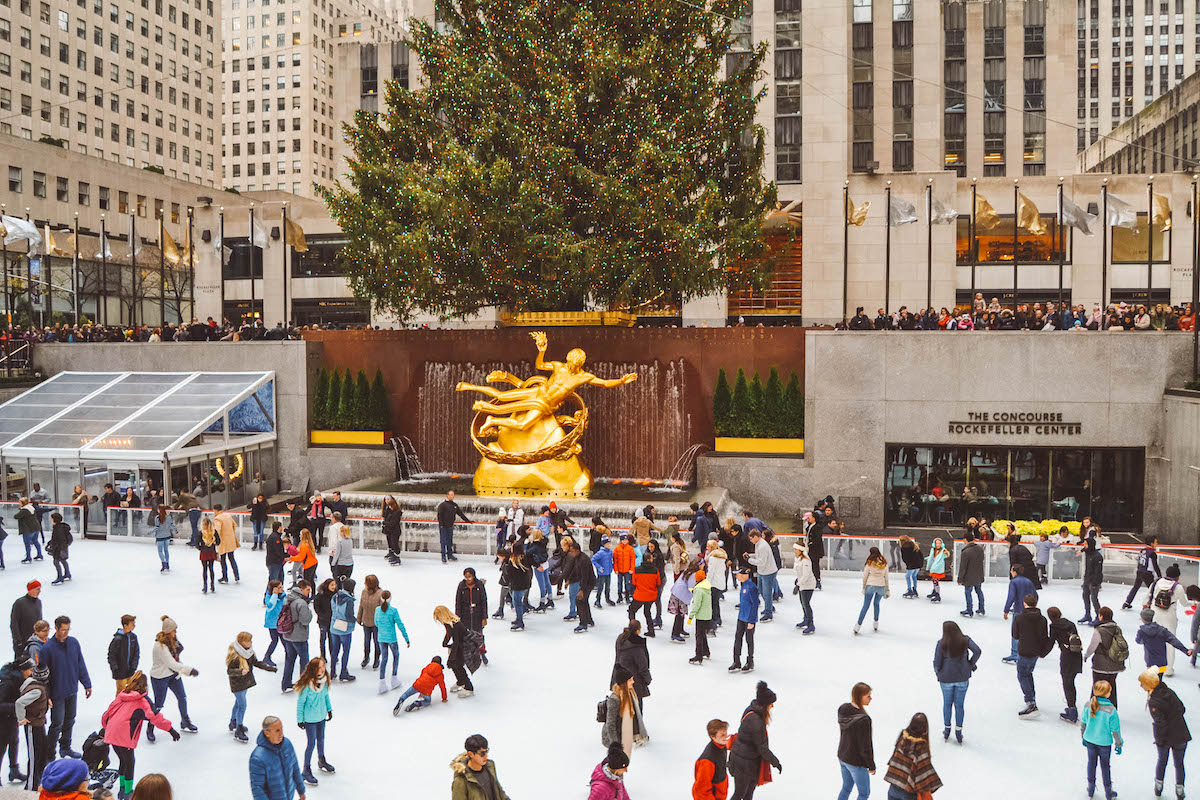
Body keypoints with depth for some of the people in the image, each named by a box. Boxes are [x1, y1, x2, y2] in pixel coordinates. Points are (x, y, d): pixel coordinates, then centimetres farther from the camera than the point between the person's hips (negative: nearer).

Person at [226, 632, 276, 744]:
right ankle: (238, 731, 4)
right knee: (242, 706, -7)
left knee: (238, 702, 24)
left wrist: (269, 668, 3)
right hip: (237, 684, -8)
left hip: (246, 681, 8)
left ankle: (233, 723, 44)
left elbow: (256, 663, 9)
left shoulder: (249, 651, -1)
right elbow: (229, 671, -23)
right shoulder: (234, 655, -25)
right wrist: (240, 671, -40)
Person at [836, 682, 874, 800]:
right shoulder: (863, 719, -32)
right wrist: (871, 766, -8)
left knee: (846, 788, 25)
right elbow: (865, 746, -23)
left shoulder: (843, 709, -10)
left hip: (842, 756, 7)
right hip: (856, 762, -7)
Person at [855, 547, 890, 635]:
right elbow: (886, 577, 8)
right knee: (876, 604, 24)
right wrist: (887, 590, 14)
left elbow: (865, 576, -2)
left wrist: (863, 587, 9)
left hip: (870, 585, -3)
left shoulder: (870, 563, -6)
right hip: (881, 586, 3)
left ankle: (858, 625, -1)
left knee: (865, 606, 2)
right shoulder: (884, 563, 3)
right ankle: (876, 624, 28)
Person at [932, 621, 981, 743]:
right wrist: (971, 664, -2)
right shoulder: (966, 640, -7)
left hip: (946, 679, -1)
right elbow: (977, 651, -16)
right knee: (959, 705, 12)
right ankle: (958, 732, 17)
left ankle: (946, 730, 28)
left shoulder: (941, 643, -12)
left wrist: (937, 672, 9)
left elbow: (936, 663, -11)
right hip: (963, 678, 1)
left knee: (947, 704, 17)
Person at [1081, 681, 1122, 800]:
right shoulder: (1111, 710, -24)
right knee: (1105, 766, 16)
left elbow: (1083, 723, 0)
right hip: (1104, 742, -3)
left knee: (1091, 763, 20)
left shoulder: (1088, 706, -13)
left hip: (1089, 740, 3)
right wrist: (1119, 744, 2)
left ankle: (1091, 790, 33)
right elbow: (1115, 730, -14)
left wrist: (1084, 737, 17)